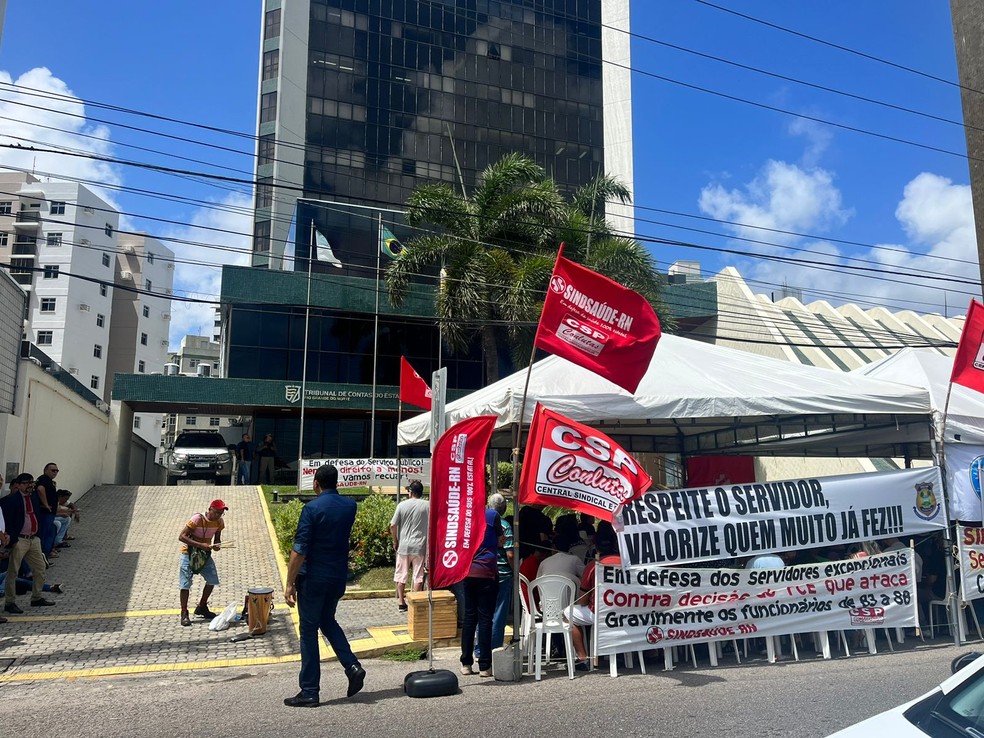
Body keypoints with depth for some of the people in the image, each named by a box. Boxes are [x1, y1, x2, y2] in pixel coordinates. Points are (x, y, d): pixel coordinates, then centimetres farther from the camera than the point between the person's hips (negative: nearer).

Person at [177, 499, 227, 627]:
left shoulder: (219, 522, -7)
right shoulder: (197, 519, -25)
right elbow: (181, 536, -27)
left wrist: (217, 545, -17)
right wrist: (200, 545, -34)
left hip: (205, 553, 6)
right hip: (189, 553, -6)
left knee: (212, 580, 2)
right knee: (185, 584, -6)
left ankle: (202, 607, 20)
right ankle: (184, 614, 6)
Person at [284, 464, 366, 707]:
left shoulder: (312, 508, -15)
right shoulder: (350, 506, 2)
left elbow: (299, 550, -17)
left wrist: (290, 584, -13)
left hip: (313, 577, -6)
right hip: (339, 575, 6)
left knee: (309, 630, 5)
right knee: (328, 621, 24)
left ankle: (309, 692, 9)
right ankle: (352, 666, 8)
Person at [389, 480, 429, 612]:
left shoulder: (402, 505, -5)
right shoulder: (428, 505, -5)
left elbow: (393, 525, -5)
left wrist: (395, 542, 7)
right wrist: (429, 543, 9)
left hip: (403, 546, 1)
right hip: (419, 546, 0)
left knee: (401, 575, 12)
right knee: (418, 576, 7)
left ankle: (402, 603, 16)